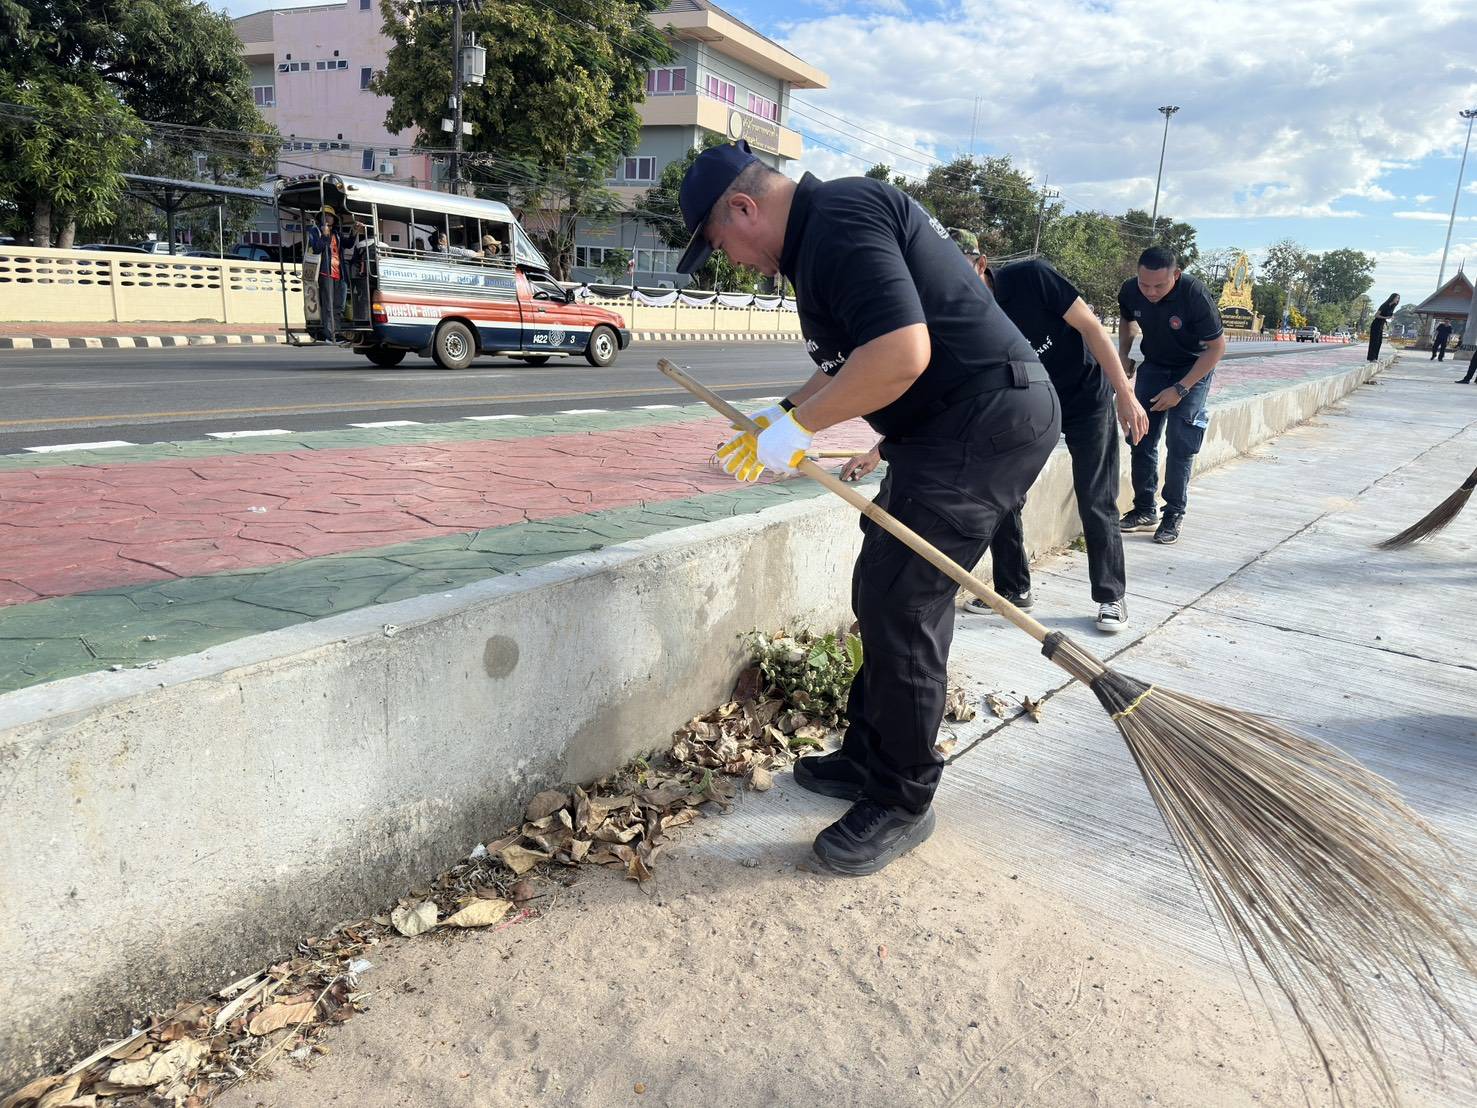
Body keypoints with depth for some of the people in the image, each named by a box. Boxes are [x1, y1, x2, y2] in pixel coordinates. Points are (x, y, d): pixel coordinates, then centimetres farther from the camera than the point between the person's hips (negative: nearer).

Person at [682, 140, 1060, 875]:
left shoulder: (839, 221, -16)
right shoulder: (822, 228, 18)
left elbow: (901, 353, -28)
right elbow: (854, 359, 26)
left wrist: (798, 425, -18)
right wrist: (782, 417, 15)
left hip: (981, 421, -11)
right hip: (967, 422, 11)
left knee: (899, 602, -8)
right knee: (886, 596, 14)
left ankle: (901, 802, 6)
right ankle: (869, 758, 27)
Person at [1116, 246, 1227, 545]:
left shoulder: (1195, 295, -30)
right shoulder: (1130, 291, -17)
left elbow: (1217, 347, -20)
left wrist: (1180, 389, -24)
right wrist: (1122, 356, -4)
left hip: (1193, 369, -4)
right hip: (1153, 365, 4)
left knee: (1180, 443, -10)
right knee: (1141, 437, -1)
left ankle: (1174, 515, 1)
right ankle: (1144, 509, 10)